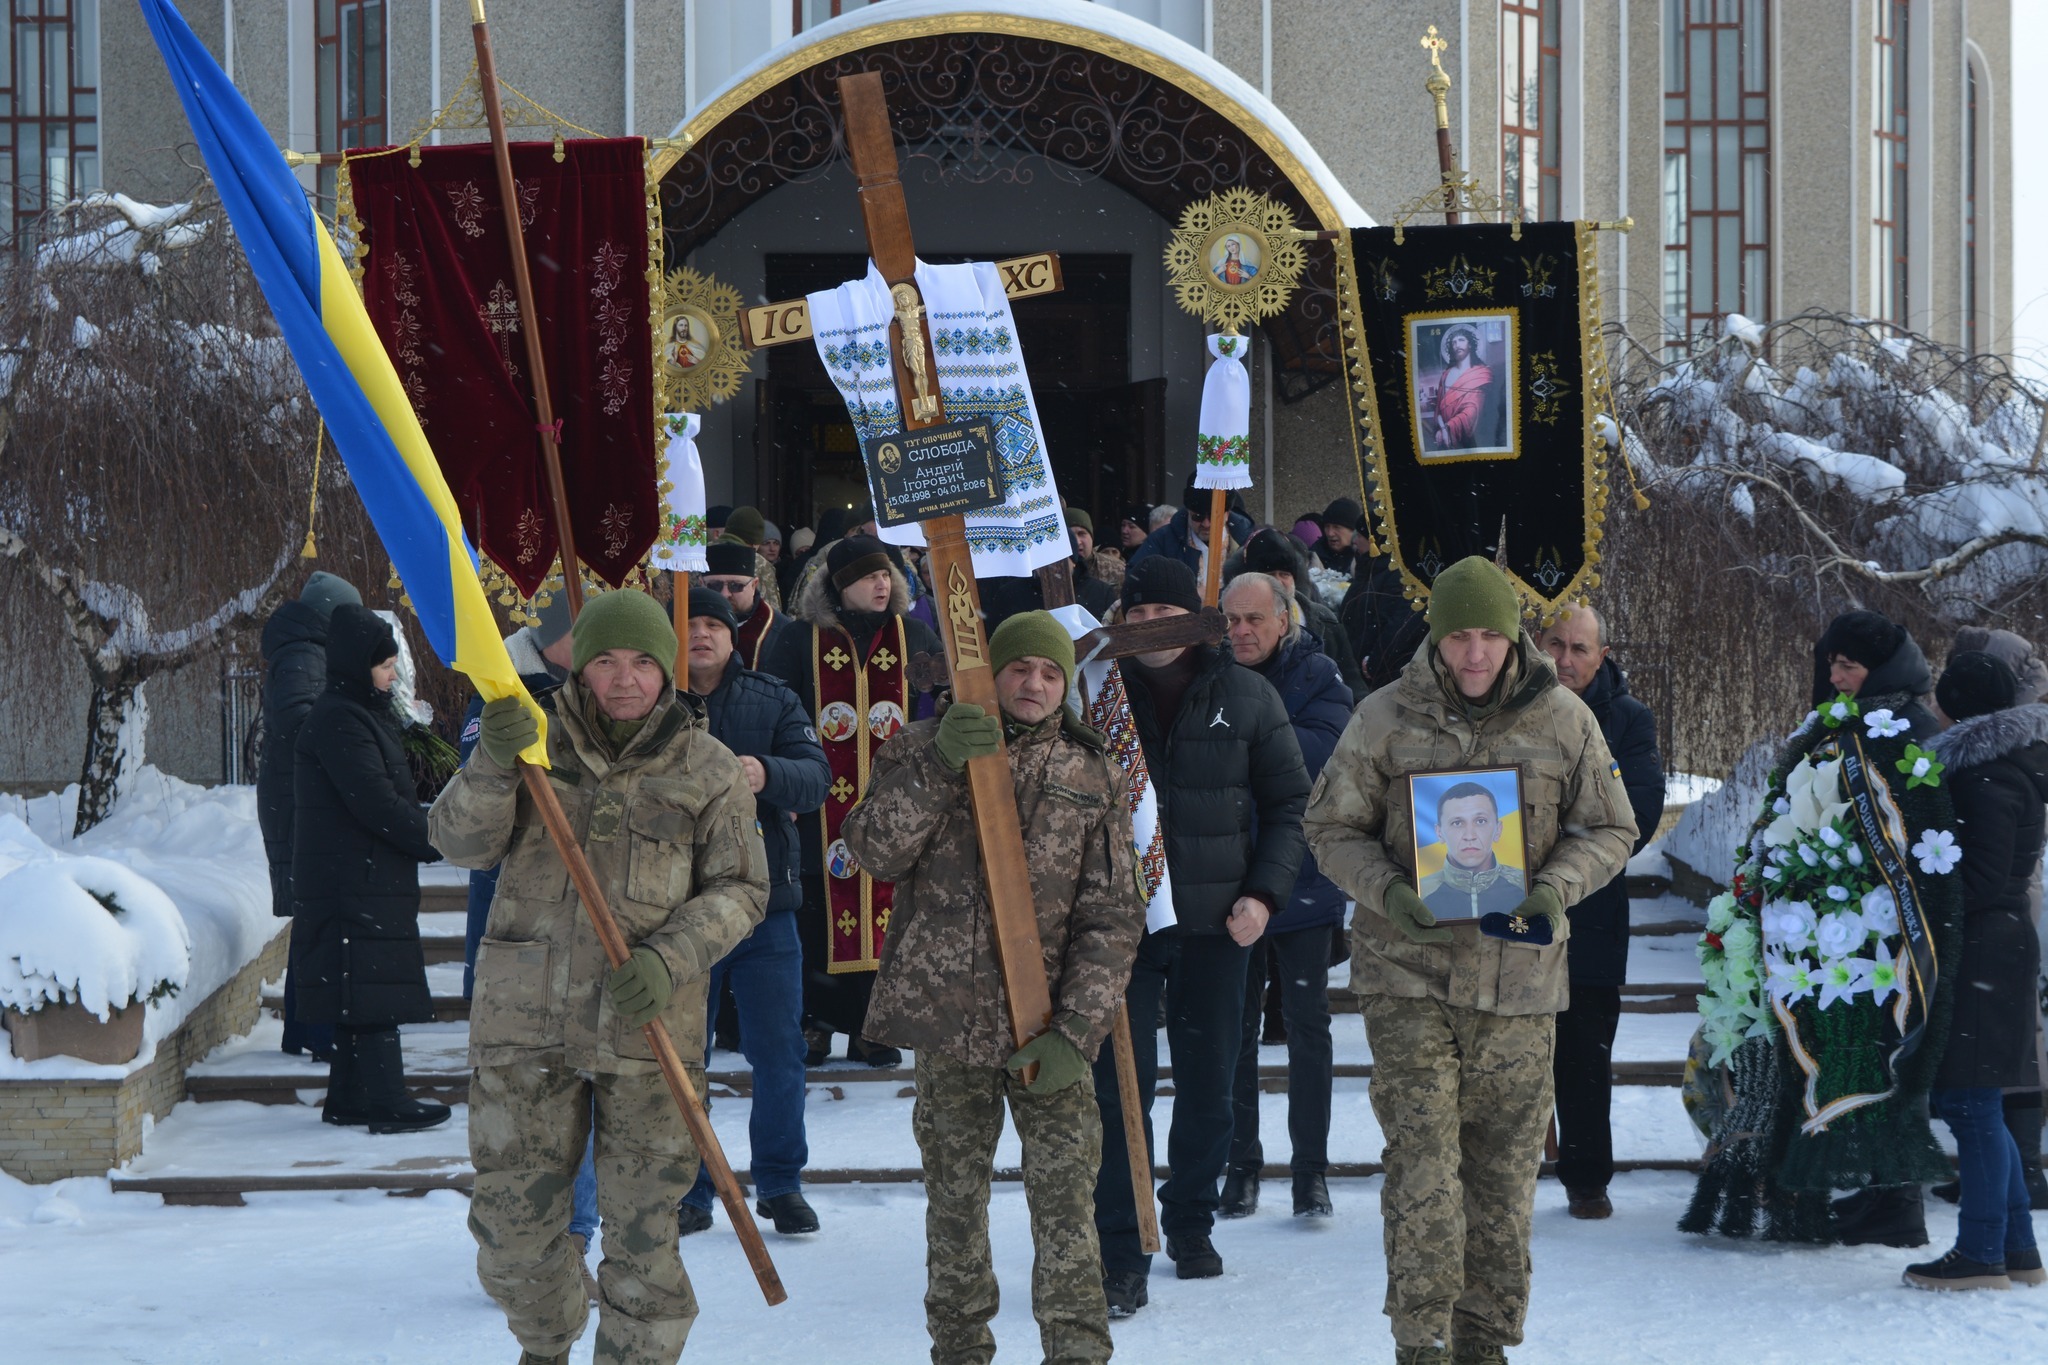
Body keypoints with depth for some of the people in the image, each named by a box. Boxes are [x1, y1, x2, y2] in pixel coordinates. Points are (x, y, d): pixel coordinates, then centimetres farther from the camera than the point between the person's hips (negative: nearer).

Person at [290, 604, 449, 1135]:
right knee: (372, 991, -10)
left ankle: (349, 1099, 16)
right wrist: (440, 838, -14)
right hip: (351, 886, -10)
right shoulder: (337, 721, -15)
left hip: (373, 880, 10)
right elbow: (377, 804, -20)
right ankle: (383, 1100, -10)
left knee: (365, 993, 12)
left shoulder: (369, 714, 18)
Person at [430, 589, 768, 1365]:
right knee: (514, 1214, 9)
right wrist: (493, 765, -27)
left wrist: (671, 958, -16)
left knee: (642, 1221, -1)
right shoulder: (535, 742, 3)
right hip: (526, 1015, 2)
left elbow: (740, 888, 1)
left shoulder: (709, 770, 1)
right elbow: (460, 843, -7)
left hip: (646, 1023, -1)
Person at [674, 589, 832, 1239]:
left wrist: (767, 775, -28)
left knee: (779, 1052, 6)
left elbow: (816, 777, -7)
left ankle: (780, 1183, 19)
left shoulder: (773, 701, 5)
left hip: (765, 900, 1)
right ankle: (687, 1191, 16)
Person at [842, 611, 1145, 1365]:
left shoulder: (1092, 778, 5)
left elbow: (1111, 918, 1)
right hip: (948, 1019, 0)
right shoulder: (923, 751, 5)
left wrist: (1077, 1032, -10)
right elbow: (875, 847, -11)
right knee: (954, 1192, 10)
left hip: (1049, 1024, 0)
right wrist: (937, 766, -24)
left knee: (1066, 1196, -7)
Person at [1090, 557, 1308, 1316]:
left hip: (1216, 923, 2)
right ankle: (1121, 1256, -1)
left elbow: (1289, 804, 6)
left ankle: (1190, 1224, 30)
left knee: (1207, 1085, 11)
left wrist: (1264, 891, -5)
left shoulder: (1245, 697, 1)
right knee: (1120, 1087, -6)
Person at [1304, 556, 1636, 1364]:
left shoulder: (1564, 721, 2)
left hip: (1519, 976, 2)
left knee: (1505, 1174, 9)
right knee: (1423, 1167, -11)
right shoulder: (1385, 719, -2)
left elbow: (1611, 829, 10)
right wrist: (1387, 890, -14)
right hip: (1409, 972, -2)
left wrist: (1558, 884, -10)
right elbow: (1331, 827, 5)